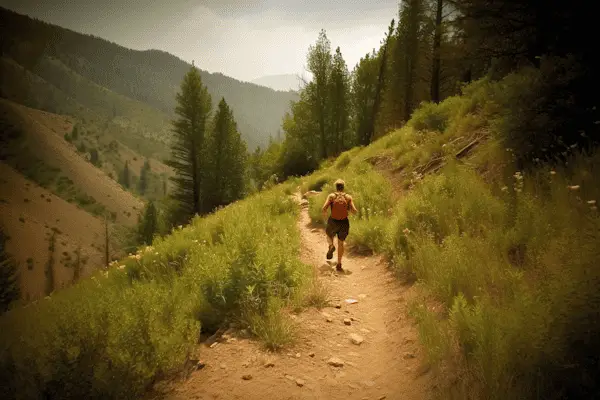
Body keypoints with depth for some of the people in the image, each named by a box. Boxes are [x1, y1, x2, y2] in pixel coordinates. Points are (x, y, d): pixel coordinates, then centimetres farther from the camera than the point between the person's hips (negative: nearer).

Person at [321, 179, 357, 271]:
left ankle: (331, 246, -2)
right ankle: (339, 264, 13)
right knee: (340, 243, 17)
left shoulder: (331, 196, -4)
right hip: (344, 223, 1)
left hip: (333, 222, -1)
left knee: (329, 235, 29)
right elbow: (354, 211, -9)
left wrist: (324, 214, 7)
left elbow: (324, 208, -14)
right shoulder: (348, 197, -1)